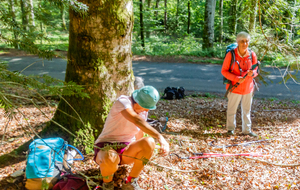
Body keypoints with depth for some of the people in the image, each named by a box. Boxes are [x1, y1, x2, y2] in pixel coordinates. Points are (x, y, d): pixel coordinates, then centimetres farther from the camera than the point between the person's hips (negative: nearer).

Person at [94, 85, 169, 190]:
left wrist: (144, 156, 32)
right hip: (106, 148, -6)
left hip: (125, 150, 6)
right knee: (110, 159, -43)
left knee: (149, 142, -24)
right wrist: (160, 137, -45)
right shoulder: (123, 101, -20)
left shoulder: (144, 111, 4)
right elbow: (137, 120, -39)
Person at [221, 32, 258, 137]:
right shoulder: (231, 55, -13)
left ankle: (246, 130, 29)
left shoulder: (252, 55, -3)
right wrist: (236, 78, -22)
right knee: (232, 109, 9)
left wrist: (252, 73, -18)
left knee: (247, 109, 15)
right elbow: (224, 71, -9)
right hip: (235, 88, -3)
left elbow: (255, 70, 7)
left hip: (248, 87, 3)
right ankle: (230, 128, 28)